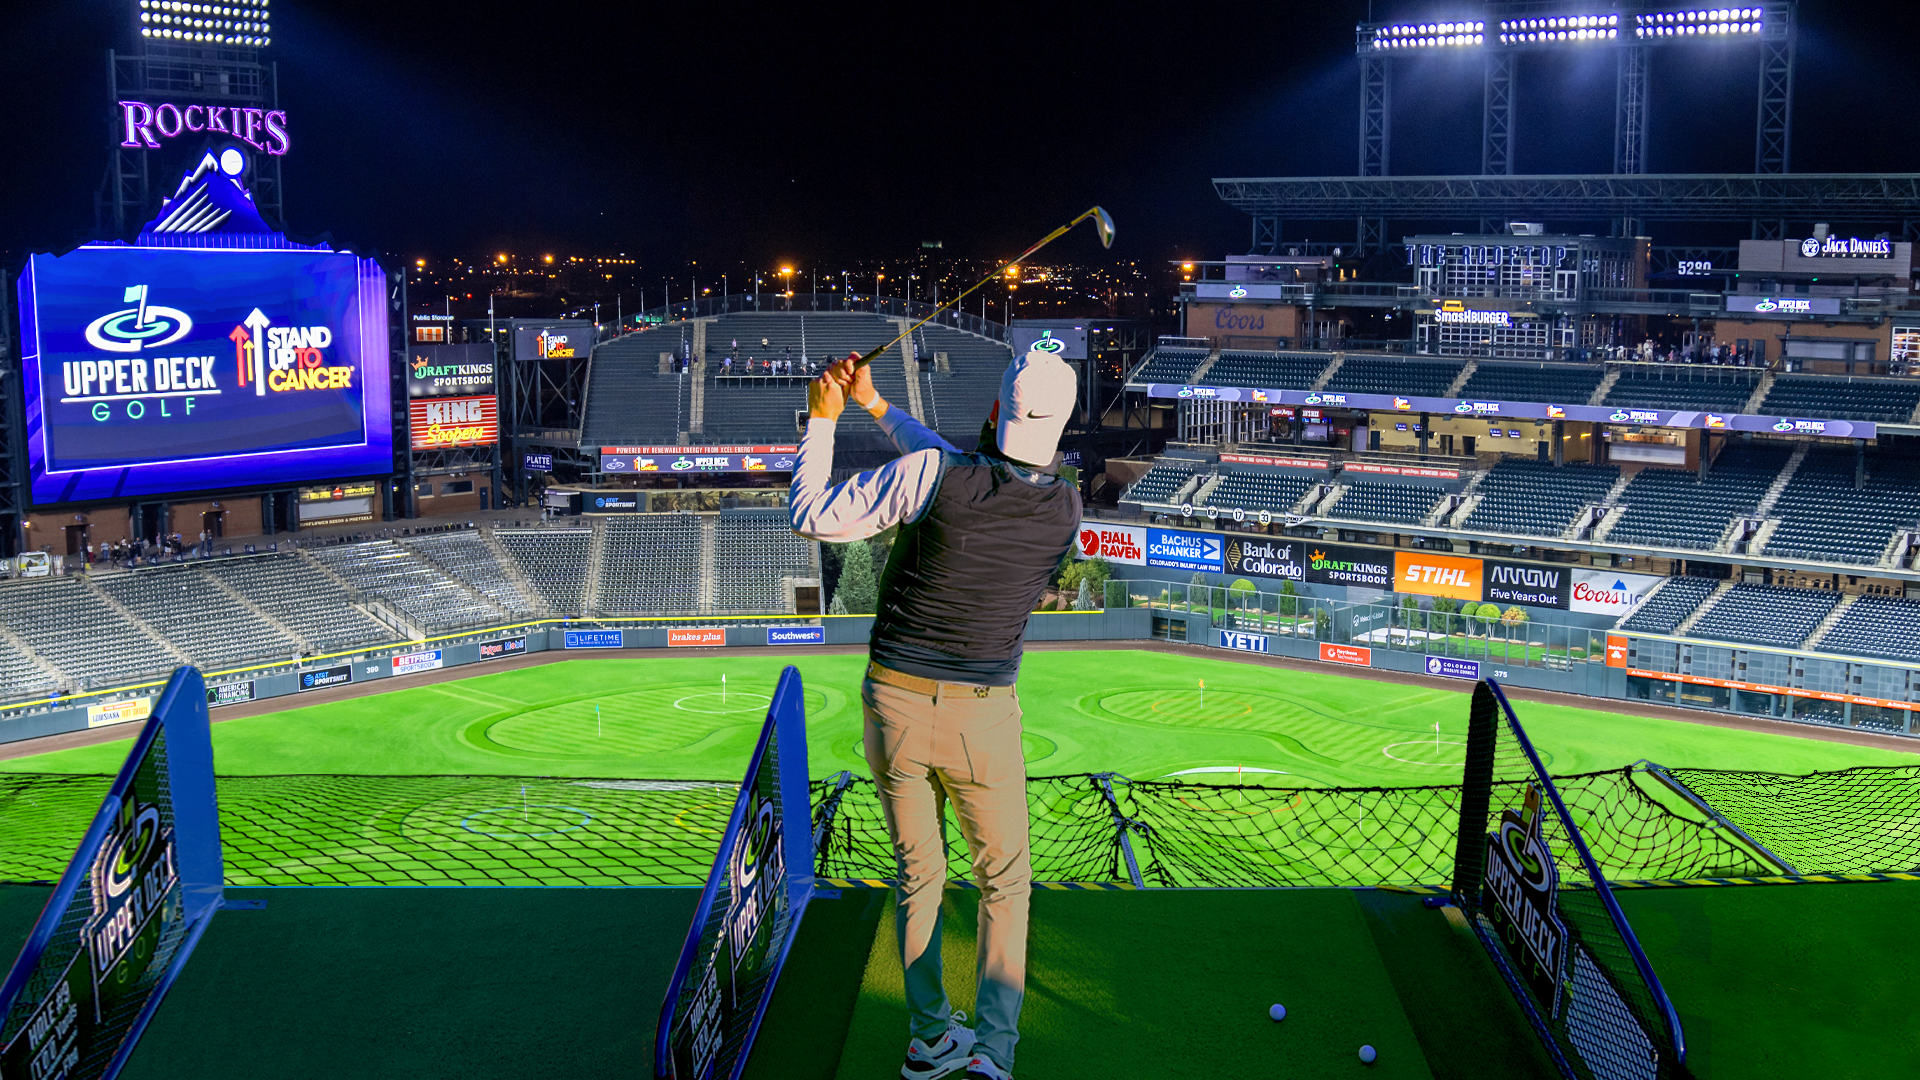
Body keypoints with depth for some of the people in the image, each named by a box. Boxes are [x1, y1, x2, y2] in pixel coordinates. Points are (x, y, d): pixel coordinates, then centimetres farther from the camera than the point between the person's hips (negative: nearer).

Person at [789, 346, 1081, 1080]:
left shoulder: (932, 475, -17)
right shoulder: (1064, 510, -6)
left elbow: (813, 518, -8)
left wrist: (823, 418, 5)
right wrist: (875, 404, 14)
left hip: (893, 703, 1)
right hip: (982, 717, 0)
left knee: (918, 876, 17)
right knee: (1004, 881, 17)